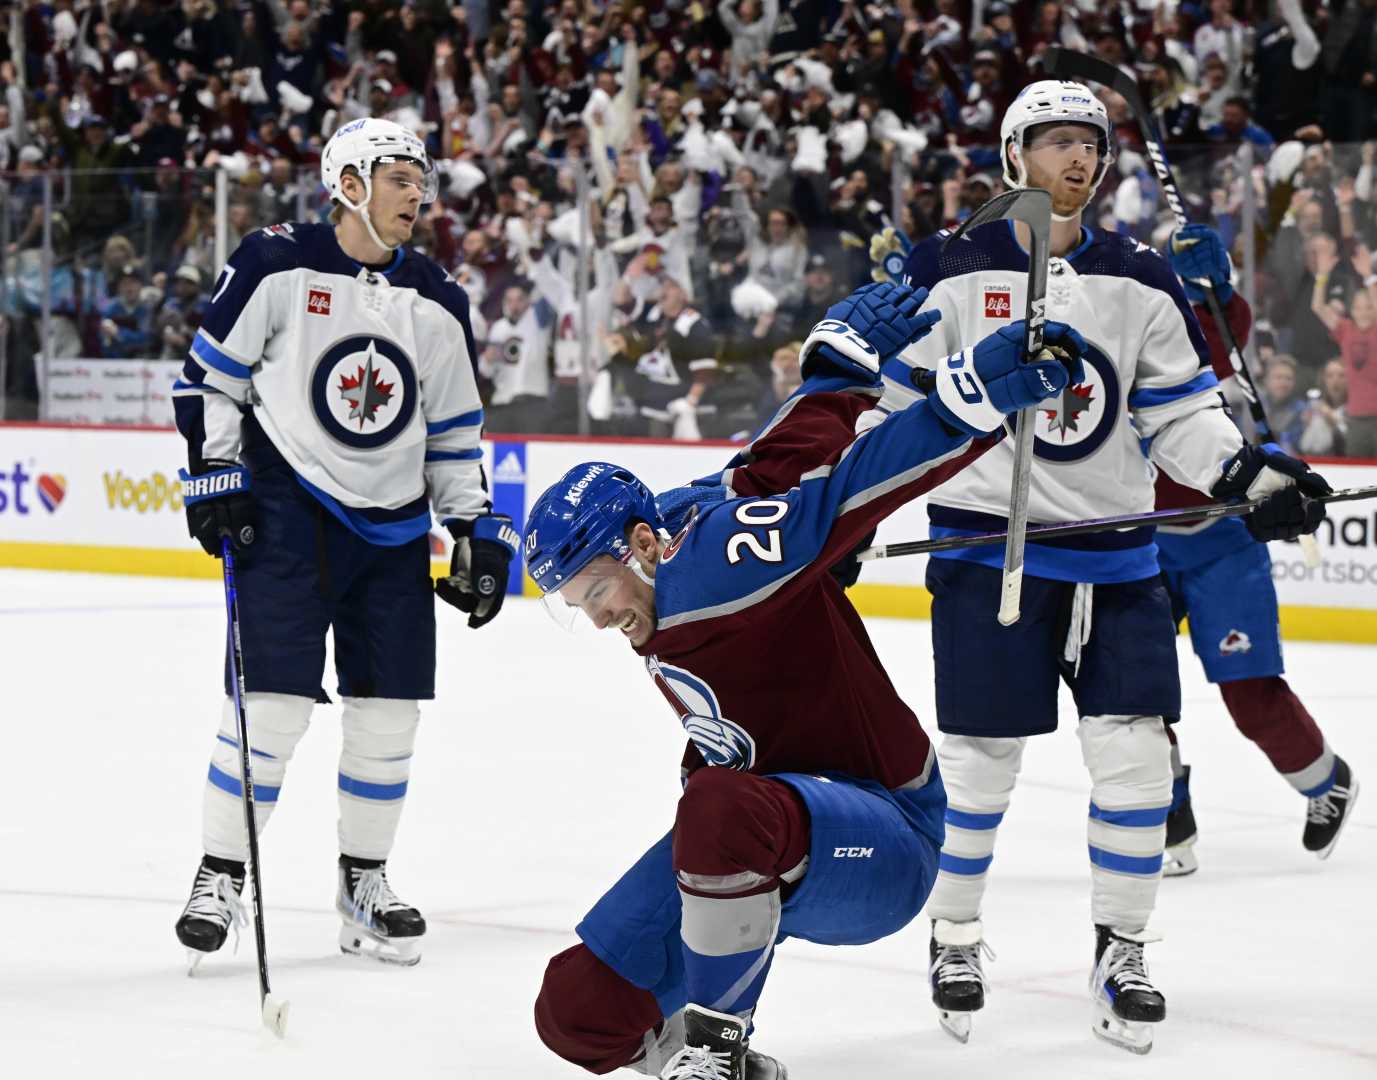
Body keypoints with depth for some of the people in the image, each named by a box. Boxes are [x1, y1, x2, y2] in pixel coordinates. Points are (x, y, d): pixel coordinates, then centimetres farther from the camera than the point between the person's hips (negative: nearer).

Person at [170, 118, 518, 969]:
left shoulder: (437, 304, 6)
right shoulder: (278, 266, -7)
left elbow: (456, 434, 13)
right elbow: (210, 376, -1)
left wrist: (481, 535, 7)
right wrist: (215, 474, -8)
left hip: (393, 525, 5)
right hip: (286, 512, -5)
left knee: (390, 709, 3)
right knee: (273, 700, -11)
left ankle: (365, 881, 18)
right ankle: (222, 877, 3)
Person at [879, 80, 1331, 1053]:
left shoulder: (1142, 282, 8)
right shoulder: (953, 273, -2)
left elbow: (1180, 413, 8)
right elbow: (892, 401, 1)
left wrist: (1248, 474, -8)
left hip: (1114, 559, 3)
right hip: (987, 548, -3)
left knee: (1134, 752, -3)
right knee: (980, 759, 0)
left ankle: (1122, 953, 11)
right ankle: (955, 938, 20)